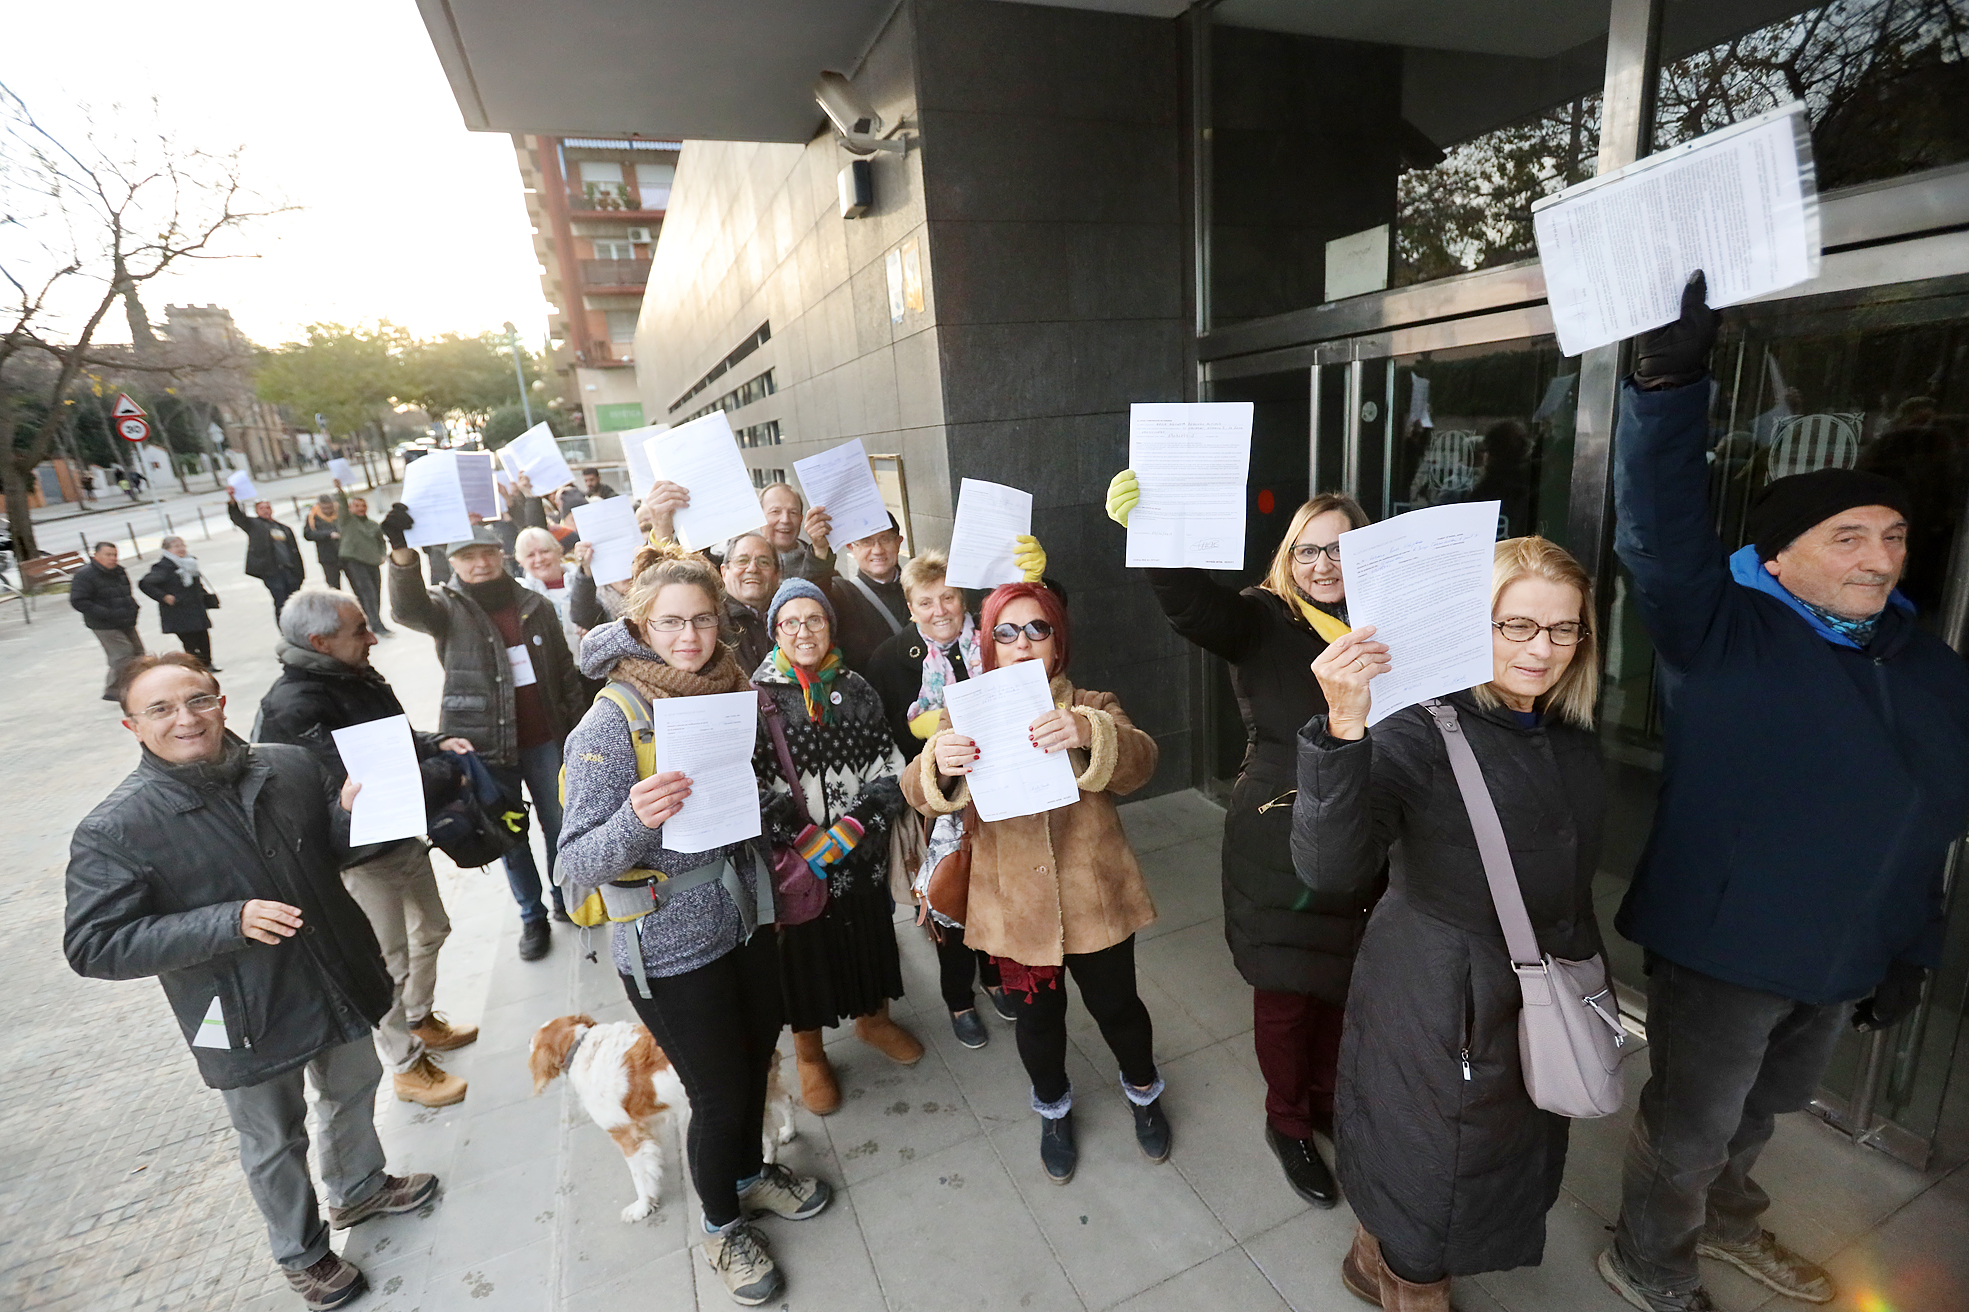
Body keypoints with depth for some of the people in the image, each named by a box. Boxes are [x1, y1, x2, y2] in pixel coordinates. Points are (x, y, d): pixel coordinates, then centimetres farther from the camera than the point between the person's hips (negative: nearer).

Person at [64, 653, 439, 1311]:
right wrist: (229, 922, -29)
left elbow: (339, 849, 7)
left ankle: (359, 1189, 56)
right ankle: (302, 1253, 46)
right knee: (274, 1145, 19)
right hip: (248, 1022, -4)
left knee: (355, 1092, 27)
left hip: (342, 984, 4)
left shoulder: (291, 766, -8)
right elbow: (94, 946, -18)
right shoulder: (113, 830, -18)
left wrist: (349, 814, -16)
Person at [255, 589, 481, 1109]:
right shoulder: (293, 706, -25)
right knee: (389, 963, 6)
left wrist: (436, 743, -4)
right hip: (360, 856, -9)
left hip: (404, 835, 9)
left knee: (431, 929, 24)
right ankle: (405, 1065, 26)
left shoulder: (357, 676, 3)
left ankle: (420, 1020, 47)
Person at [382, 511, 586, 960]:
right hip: (485, 744, -1)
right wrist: (402, 553, -45)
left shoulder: (536, 607, 2)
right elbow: (409, 608, -28)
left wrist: (577, 730, 6)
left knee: (560, 826, 12)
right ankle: (532, 917, 28)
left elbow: (566, 674, 7)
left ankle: (564, 900, 35)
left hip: (544, 740, 2)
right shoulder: (449, 607, -3)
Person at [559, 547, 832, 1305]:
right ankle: (722, 1226, 40)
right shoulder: (610, 724, -20)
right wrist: (635, 819, -41)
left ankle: (750, 1174, 52)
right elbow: (577, 870, -23)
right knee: (719, 1094, 10)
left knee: (755, 1061, 22)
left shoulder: (727, 691, -2)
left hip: (746, 921, 6)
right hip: (671, 951, -5)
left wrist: (772, 898, 11)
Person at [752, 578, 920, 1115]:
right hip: (793, 861, -3)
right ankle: (809, 1054, 36)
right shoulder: (759, 696, -9)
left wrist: (846, 832, -13)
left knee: (869, 934, 19)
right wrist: (809, 841, -18)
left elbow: (887, 769, -2)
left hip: (862, 854, 3)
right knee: (804, 948, 11)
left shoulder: (856, 688, 1)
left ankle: (873, 1019, 47)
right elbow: (754, 785, -13)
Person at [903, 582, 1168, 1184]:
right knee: (1036, 1016, 17)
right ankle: (1053, 1107, 48)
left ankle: (1144, 1090, 49)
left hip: (1094, 898, 0)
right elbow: (920, 793, -14)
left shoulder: (1091, 707, -1)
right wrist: (937, 763, -39)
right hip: (1013, 903, 0)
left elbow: (1138, 762, -20)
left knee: (1116, 1005, 16)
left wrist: (1087, 733, -43)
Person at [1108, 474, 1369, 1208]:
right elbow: (1192, 602, -32)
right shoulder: (1262, 621, -12)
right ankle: (1287, 1124, 39)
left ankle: (1326, 1099, 49)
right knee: (1286, 989, 12)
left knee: (1340, 982, 21)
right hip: (1277, 842, -4)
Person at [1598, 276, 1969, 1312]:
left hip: (1849, 961, 7)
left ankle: (1724, 1221, 55)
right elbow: (1659, 529, -35)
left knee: (1760, 1110, 28)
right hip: (1721, 948, -6)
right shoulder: (1723, 634, -17)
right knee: (1689, 1129, 12)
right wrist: (1670, 377, -46)